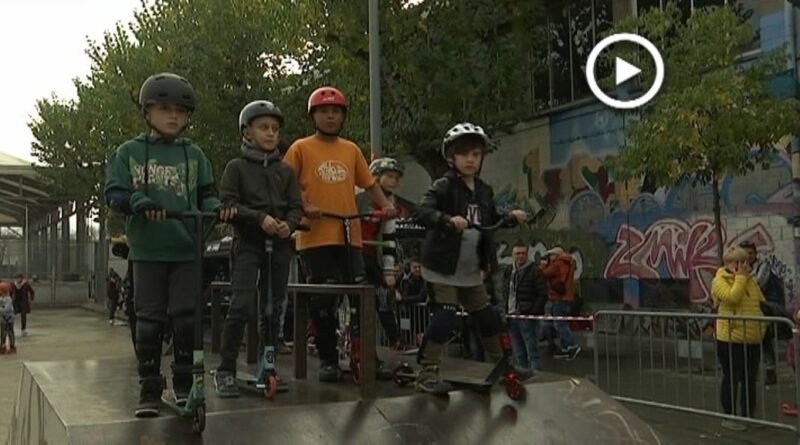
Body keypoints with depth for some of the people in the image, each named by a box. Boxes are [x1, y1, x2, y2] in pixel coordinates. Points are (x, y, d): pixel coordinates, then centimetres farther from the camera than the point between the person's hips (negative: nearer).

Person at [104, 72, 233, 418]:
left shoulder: (193, 154, 8)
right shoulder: (129, 152, 4)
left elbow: (204, 195, 9)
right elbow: (113, 193, -1)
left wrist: (218, 208, -13)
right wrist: (138, 201, -21)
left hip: (187, 249, 1)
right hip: (147, 250, -1)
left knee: (186, 319, 1)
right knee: (149, 321, 3)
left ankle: (185, 385, 16)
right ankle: (149, 390, 13)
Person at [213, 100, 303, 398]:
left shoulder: (285, 171, 13)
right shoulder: (237, 167, 4)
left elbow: (296, 206, 10)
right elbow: (227, 203, -5)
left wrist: (288, 224, -12)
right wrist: (259, 218, -18)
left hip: (279, 245, 4)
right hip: (248, 243, -4)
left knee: (273, 308, 7)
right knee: (242, 306, -13)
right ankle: (225, 371, -4)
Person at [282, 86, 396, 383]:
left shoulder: (351, 150, 14)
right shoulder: (301, 148, 4)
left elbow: (369, 183, 17)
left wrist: (385, 204, -1)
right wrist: (304, 206, -16)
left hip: (349, 236, 3)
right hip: (315, 237, -3)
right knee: (323, 302, 0)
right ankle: (328, 360, 14)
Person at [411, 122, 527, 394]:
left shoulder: (484, 191, 9)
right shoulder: (443, 187, -12)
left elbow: (491, 221, 25)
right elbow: (421, 212, -28)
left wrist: (510, 217, 6)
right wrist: (448, 220, -43)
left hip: (471, 272, 7)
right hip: (442, 269, -7)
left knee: (488, 318, 15)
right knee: (444, 319, -16)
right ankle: (427, 375, -8)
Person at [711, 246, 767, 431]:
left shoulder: (751, 281, 14)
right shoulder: (719, 281, -7)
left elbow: (762, 303, 19)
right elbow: (732, 297, -24)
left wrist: (763, 324, 5)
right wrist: (740, 277, -16)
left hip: (753, 339, 7)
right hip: (730, 338, -7)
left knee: (750, 379, 13)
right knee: (731, 378, 1)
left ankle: (748, 415, 26)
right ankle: (729, 417, 11)